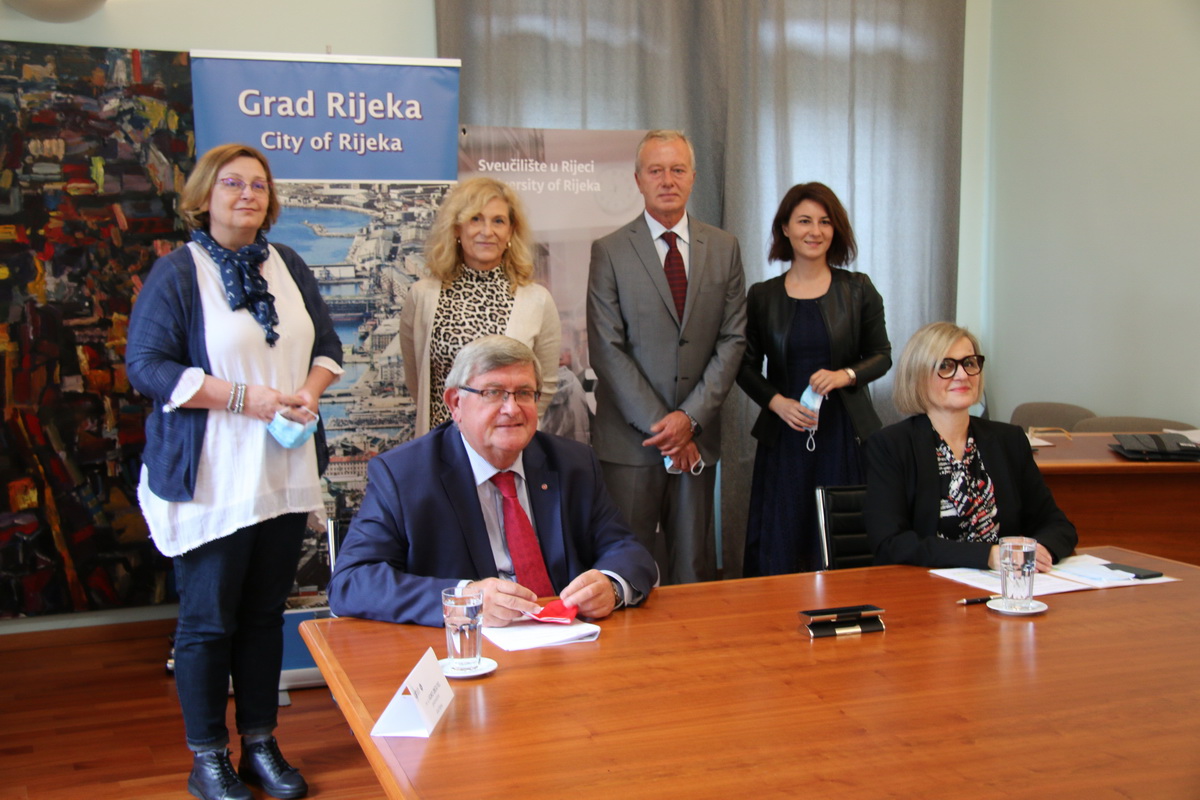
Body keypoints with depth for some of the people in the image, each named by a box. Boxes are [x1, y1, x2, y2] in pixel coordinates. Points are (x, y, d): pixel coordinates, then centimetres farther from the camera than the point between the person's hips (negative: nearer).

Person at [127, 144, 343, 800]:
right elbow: (146, 366, -12)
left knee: (265, 614, 13)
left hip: (285, 475, 5)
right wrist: (244, 397, -18)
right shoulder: (176, 273, -6)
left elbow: (326, 344, 17)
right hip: (211, 480, -5)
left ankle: (260, 746, 25)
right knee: (208, 621, 3)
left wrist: (309, 390, -5)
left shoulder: (289, 267, 11)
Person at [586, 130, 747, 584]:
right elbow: (606, 350, -5)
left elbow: (733, 339, 4)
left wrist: (690, 417, -7)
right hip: (629, 438, -2)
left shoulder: (724, 248, 9)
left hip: (697, 435, 3)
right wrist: (658, 425, -10)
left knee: (695, 567, 8)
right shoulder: (609, 252, 0)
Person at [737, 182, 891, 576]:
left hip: (844, 433, 0)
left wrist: (845, 375, -12)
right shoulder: (763, 296, 6)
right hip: (784, 437, 1)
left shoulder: (857, 289, 5)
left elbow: (881, 355, 8)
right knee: (778, 546, -1)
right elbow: (746, 367, 9)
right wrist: (776, 402, -9)